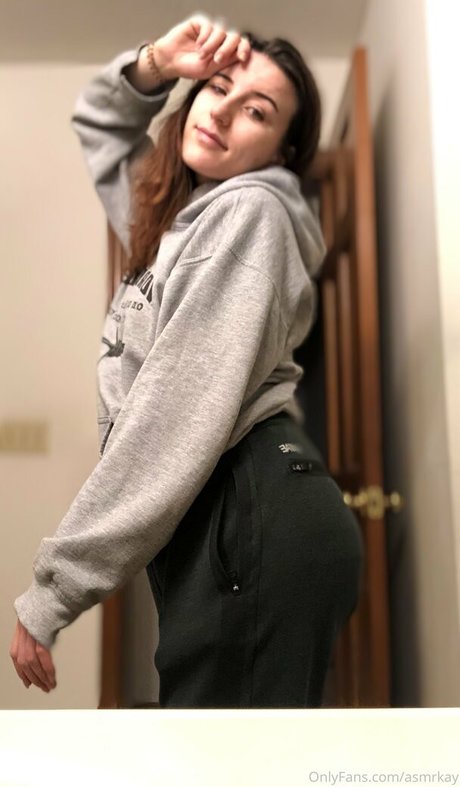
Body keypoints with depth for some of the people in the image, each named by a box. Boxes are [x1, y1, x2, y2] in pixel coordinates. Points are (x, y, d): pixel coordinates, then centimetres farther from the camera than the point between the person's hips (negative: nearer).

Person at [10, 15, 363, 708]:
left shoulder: (251, 211, -7)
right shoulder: (187, 212, 22)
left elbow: (174, 423, -16)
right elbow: (97, 123, 38)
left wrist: (49, 592, -13)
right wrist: (155, 64, 15)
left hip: (254, 521, -10)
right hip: (220, 523, 10)